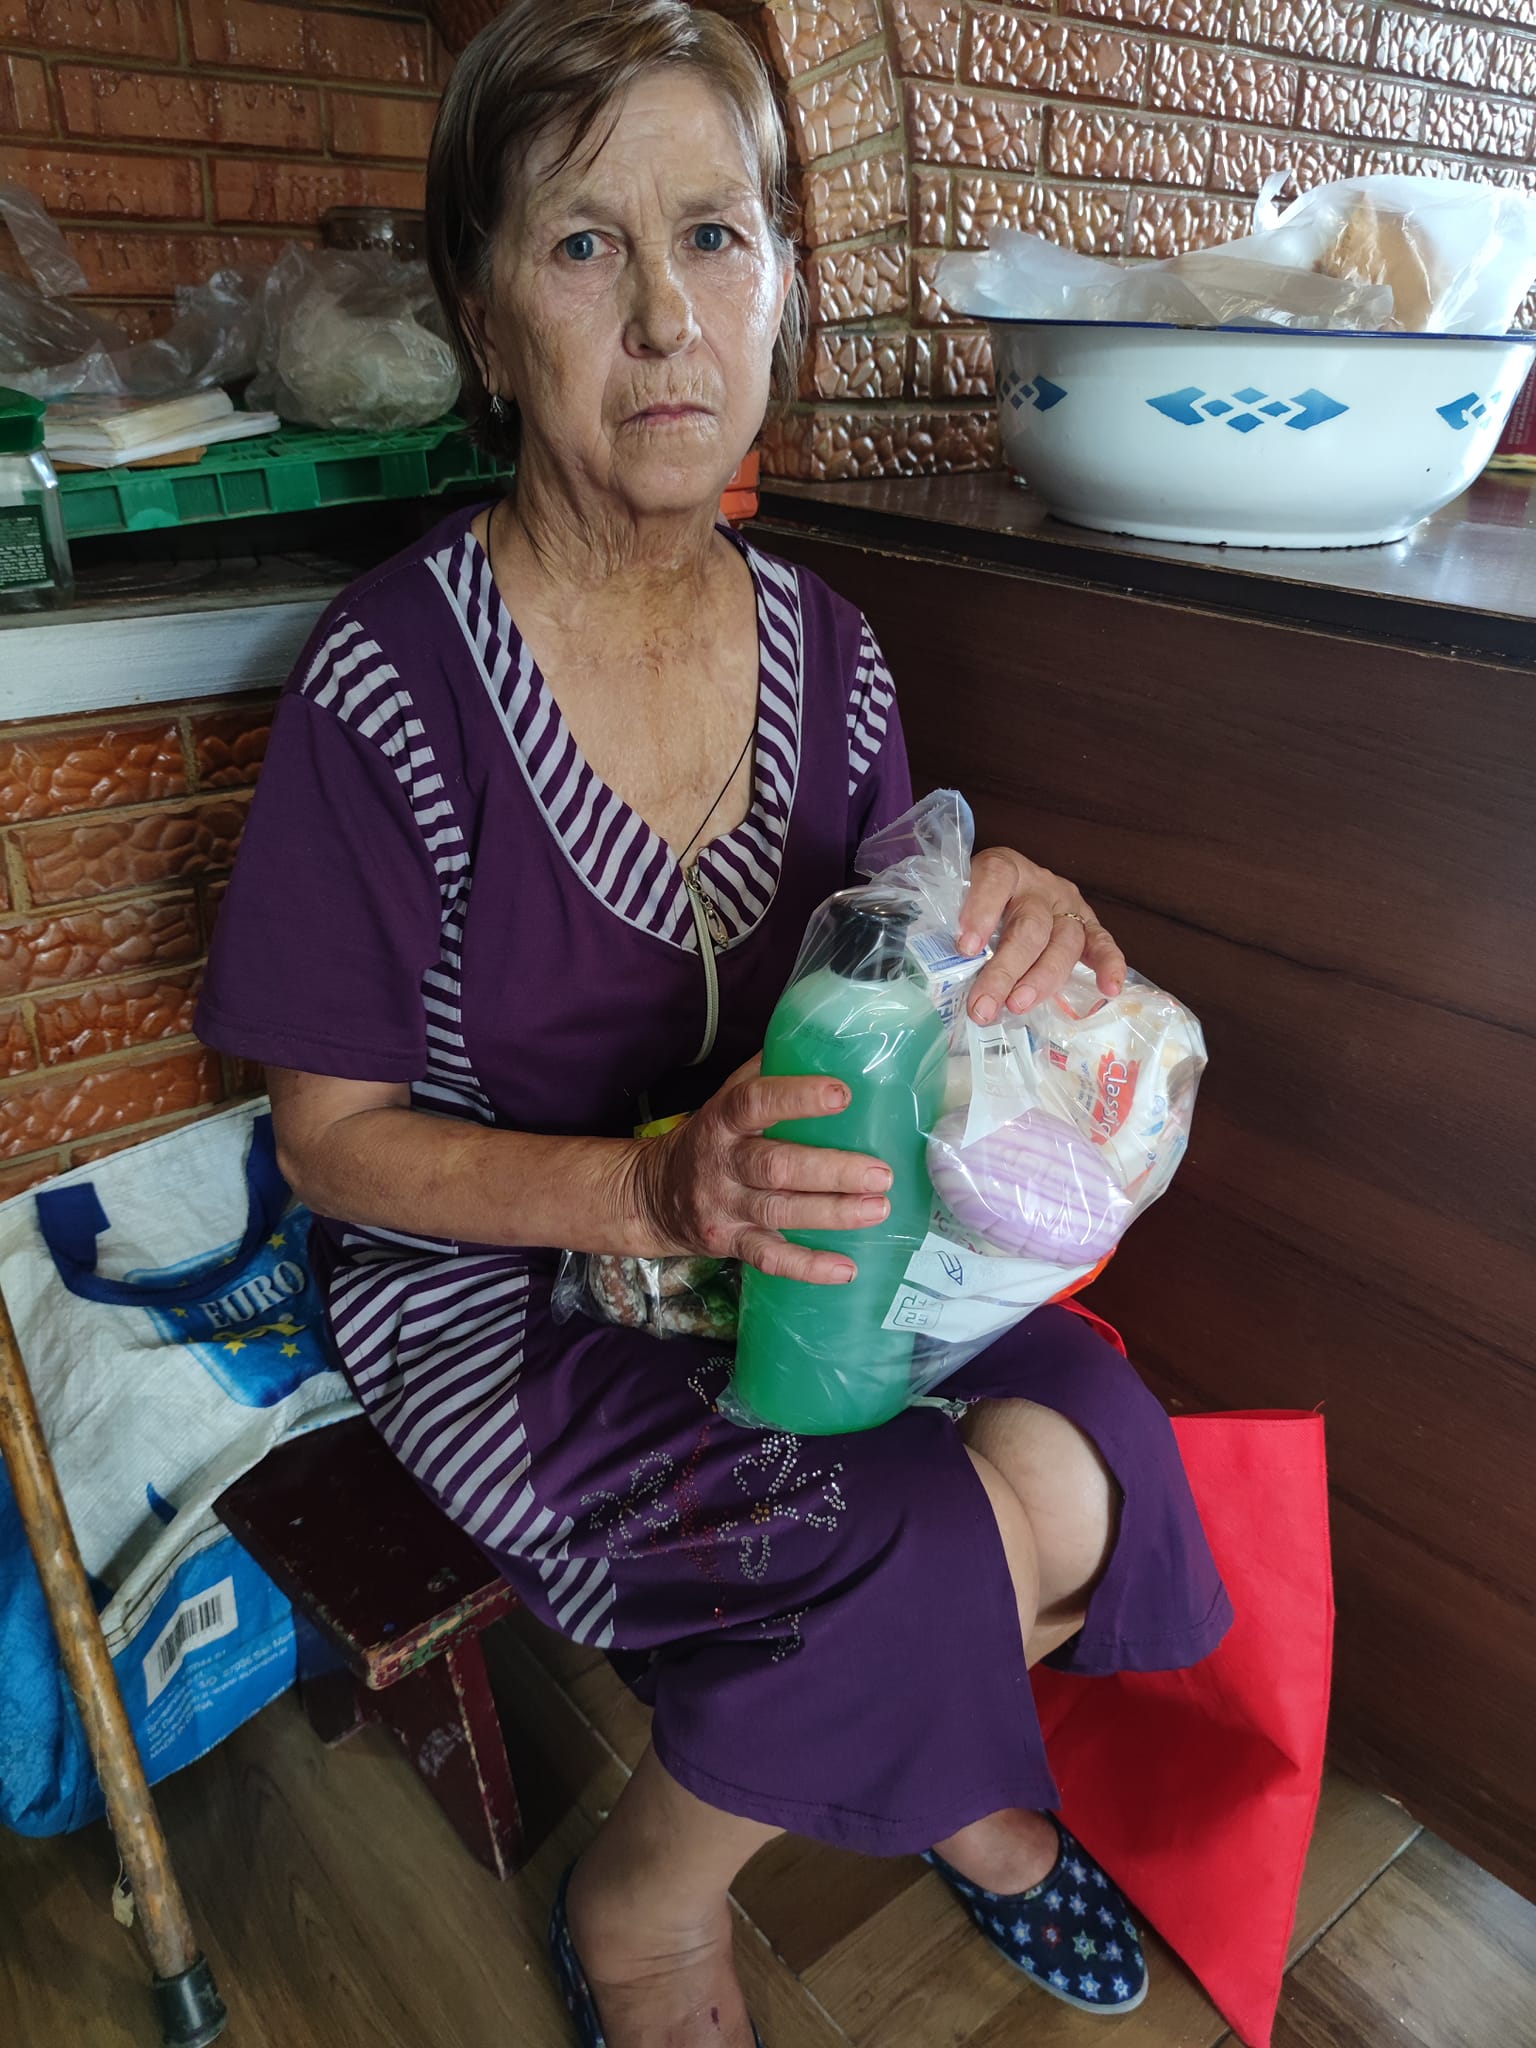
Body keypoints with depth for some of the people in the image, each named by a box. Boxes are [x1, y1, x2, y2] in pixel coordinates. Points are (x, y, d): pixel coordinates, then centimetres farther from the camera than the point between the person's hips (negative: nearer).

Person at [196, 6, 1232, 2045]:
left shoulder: (825, 652, -2)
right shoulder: (393, 682, -18)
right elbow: (335, 1134, -12)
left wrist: (1008, 922, -17)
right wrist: (652, 1188, -28)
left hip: (782, 1233, 5)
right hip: (487, 1282, -4)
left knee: (1081, 1457, -15)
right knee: (923, 1562, -22)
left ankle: (952, 1777, 22)